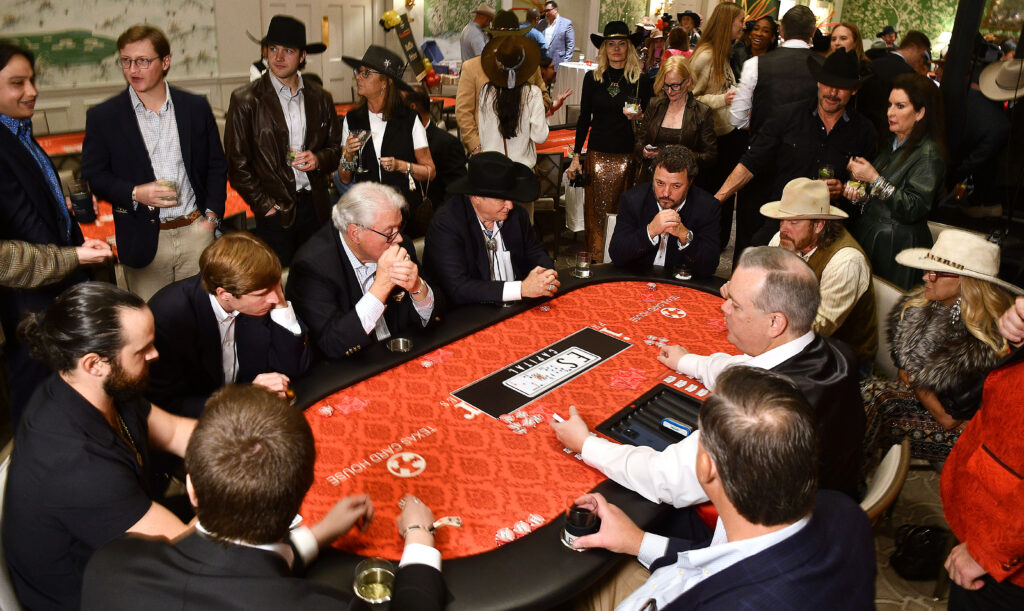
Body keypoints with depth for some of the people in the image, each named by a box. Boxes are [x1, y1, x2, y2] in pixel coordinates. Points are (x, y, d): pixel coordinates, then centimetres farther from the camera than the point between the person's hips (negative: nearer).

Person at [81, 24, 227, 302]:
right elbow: (93, 176, 4)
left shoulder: (196, 107, 6)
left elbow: (217, 165, 11)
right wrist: (135, 193, -15)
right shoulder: (102, 116, 1)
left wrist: (212, 214, 1)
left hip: (195, 231, 1)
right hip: (143, 242, -1)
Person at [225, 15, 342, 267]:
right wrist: (264, 205, -8)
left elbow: (336, 147, 16)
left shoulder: (321, 98, 9)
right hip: (274, 211, -3)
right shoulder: (245, 100, -2)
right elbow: (236, 163, -3)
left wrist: (319, 159, -7)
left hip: (315, 206, 3)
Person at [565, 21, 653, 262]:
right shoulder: (592, 77, 6)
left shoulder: (640, 80, 3)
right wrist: (576, 156, 4)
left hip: (627, 155, -1)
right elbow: (584, 118, 9)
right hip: (598, 153, 1)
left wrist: (638, 116, -15)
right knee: (596, 211, 0)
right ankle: (596, 262, 11)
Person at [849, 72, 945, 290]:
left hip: (897, 246, -7)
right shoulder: (891, 145, 14)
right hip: (866, 238, 7)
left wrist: (875, 179, -20)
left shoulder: (929, 154, -11)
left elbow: (914, 209, -21)